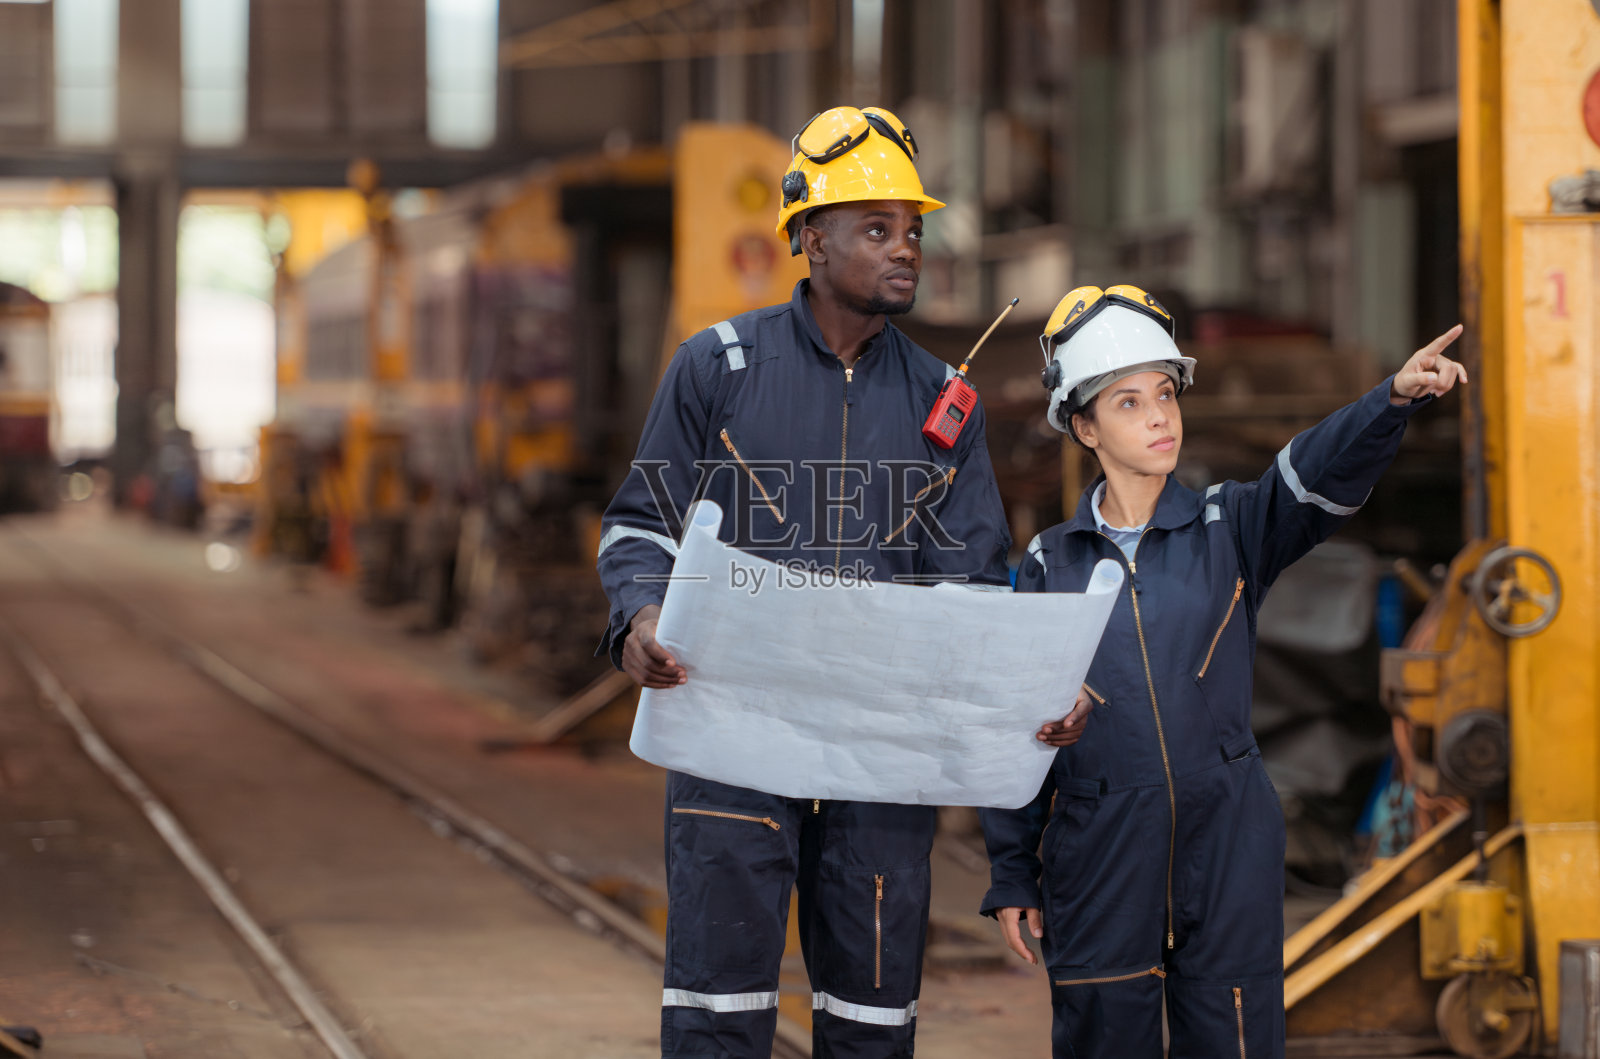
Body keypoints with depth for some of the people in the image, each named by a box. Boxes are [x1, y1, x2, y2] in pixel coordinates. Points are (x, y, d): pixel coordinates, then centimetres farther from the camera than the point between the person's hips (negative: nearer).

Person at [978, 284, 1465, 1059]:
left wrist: (1395, 398, -35)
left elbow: (1322, 474, -16)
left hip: (1227, 849, 0)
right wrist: (1011, 876, 6)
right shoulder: (1051, 564, 5)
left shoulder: (1231, 529, 3)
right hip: (1097, 854, 0)